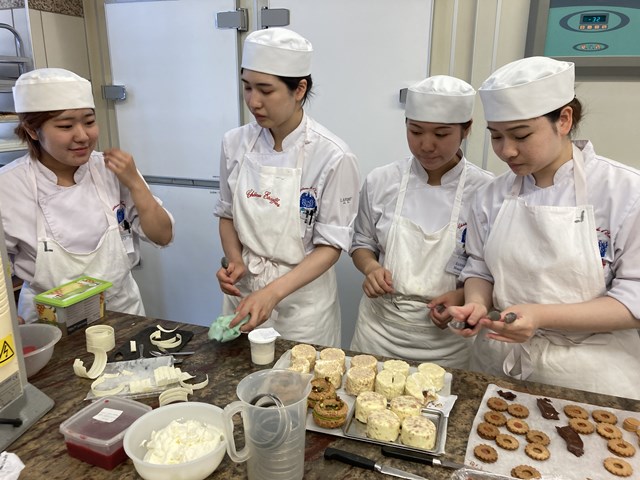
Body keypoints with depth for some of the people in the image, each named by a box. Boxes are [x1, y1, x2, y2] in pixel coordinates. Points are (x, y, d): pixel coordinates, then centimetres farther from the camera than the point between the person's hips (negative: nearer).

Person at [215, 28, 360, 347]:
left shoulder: (332, 156, -19)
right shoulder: (235, 143, -5)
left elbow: (331, 245, -14)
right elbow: (227, 214, 8)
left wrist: (273, 293, -25)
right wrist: (235, 261, -11)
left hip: (301, 300, -4)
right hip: (243, 292, 4)